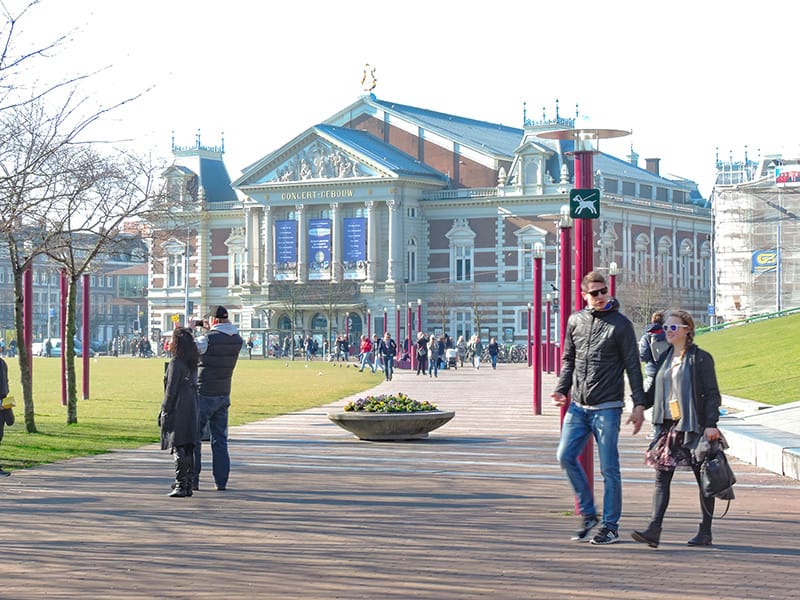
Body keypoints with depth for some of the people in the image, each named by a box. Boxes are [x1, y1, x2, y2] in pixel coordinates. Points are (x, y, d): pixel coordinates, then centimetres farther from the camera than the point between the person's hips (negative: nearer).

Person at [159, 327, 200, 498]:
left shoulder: (175, 362, -13)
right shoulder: (192, 362, 11)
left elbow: (171, 389, -15)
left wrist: (165, 412, -11)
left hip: (178, 410, -8)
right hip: (191, 409, 8)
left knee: (178, 448, -8)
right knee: (188, 449, 11)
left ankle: (180, 486, -11)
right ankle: (188, 485, 14)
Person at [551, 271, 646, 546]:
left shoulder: (620, 324, -2)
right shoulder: (575, 320, 9)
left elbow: (632, 366, -1)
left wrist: (639, 405, -5)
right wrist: (561, 389, 4)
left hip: (607, 407, -5)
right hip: (578, 406, 5)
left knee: (609, 468, -1)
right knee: (566, 456, -1)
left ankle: (610, 526, 8)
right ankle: (588, 514, 14)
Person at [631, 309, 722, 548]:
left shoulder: (700, 358, -5)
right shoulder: (666, 358, 14)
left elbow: (712, 394, -7)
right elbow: (656, 390, 20)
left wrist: (711, 424, -15)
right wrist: (641, 404, 6)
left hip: (694, 426, -6)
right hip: (668, 425, 6)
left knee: (703, 479, 5)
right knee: (661, 477, -5)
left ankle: (705, 532, 14)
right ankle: (654, 530, -12)